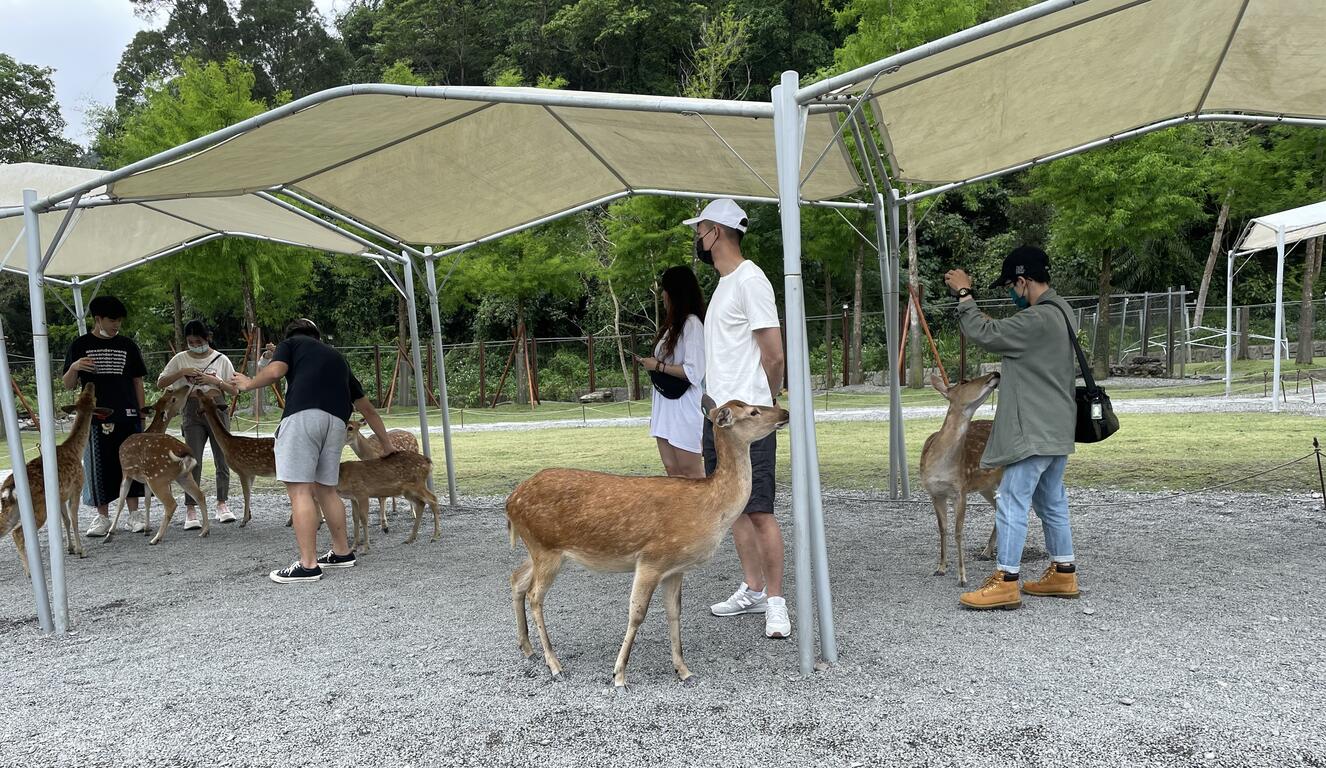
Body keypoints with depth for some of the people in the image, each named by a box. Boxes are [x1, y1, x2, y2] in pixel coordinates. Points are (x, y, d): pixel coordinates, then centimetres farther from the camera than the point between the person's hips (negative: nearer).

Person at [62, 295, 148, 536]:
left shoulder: (127, 345, 9)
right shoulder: (81, 345, 5)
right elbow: (68, 385, 6)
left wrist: (141, 414, 5)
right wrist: (74, 367, -16)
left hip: (128, 417, 1)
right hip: (96, 417, -1)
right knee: (100, 467, 2)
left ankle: (134, 514, 9)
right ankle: (103, 517, 12)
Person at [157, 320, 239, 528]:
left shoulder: (221, 360, 3)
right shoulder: (181, 359, 5)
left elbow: (234, 390, 2)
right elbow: (160, 384, 4)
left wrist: (215, 381, -13)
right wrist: (181, 372, -10)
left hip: (218, 412, 1)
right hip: (192, 414, -1)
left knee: (222, 460, 5)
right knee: (193, 462, -7)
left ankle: (222, 504, 18)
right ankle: (190, 509, -4)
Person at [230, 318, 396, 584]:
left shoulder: (291, 342, 22)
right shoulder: (336, 357, 35)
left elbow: (274, 372, -1)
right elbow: (367, 408, 36)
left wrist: (248, 384, 20)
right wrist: (386, 444, 44)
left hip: (302, 415, -6)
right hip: (336, 420, 6)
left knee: (299, 490, -5)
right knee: (325, 489, 18)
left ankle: (308, 565, -8)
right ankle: (342, 552, 24)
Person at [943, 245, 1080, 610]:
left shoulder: (1037, 319, -21)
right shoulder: (1061, 311, 13)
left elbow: (983, 334, -17)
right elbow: (1006, 335, 17)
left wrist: (964, 293, -7)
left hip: (1034, 432, -10)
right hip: (1057, 429, 10)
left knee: (1012, 501, -7)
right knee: (1052, 502, 17)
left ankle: (1005, 583, -3)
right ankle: (1063, 573, 25)